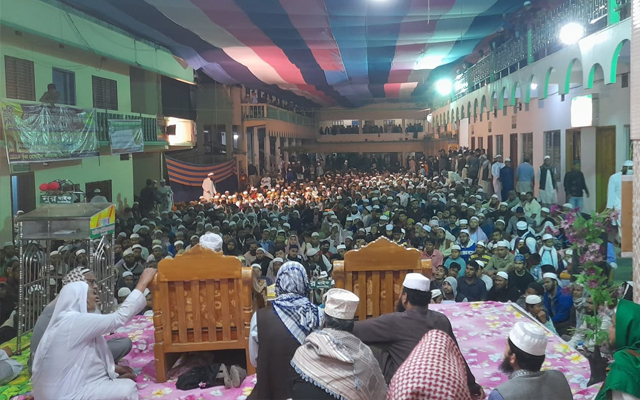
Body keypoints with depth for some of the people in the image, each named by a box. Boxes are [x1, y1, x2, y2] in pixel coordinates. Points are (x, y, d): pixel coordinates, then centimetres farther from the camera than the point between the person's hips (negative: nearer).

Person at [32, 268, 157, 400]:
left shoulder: (69, 321, 10)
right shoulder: (75, 321, -20)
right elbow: (120, 317, -20)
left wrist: (113, 368, 9)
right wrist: (143, 282, -16)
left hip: (67, 386, 10)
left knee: (127, 383, 13)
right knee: (128, 389, -14)